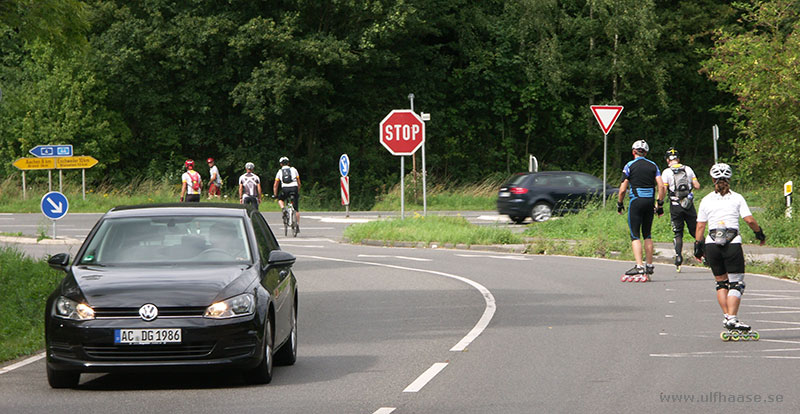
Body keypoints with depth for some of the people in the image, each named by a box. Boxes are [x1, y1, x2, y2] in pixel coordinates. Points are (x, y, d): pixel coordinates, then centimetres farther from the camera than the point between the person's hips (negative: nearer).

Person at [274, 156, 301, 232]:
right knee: (296, 209, 10)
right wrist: (298, 192, 28)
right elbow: (299, 183, 18)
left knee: (280, 199, 32)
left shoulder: (280, 172, 16)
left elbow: (275, 185, 16)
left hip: (285, 189, 0)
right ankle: (297, 225, 7)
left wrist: (275, 195, 26)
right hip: (294, 188, 0)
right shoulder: (293, 170, 16)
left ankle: (283, 209, 2)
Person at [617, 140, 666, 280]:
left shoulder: (630, 165, -2)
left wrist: (619, 204, 10)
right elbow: (661, 186, 1)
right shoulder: (653, 166, 9)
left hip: (636, 201, -4)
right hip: (650, 202, 4)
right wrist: (660, 204, 8)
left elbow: (623, 189, -4)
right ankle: (650, 266, 16)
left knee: (635, 236, -4)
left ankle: (639, 267, -16)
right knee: (647, 235, 15)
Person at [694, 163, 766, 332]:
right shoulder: (737, 198, 2)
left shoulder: (706, 200, 7)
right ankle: (732, 319, -14)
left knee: (721, 283, 15)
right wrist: (760, 234, 14)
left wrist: (698, 246, 16)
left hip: (711, 244, 2)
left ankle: (726, 316, 7)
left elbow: (700, 226, 7)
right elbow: (750, 220, -3)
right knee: (736, 283, 0)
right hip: (733, 243, -2)